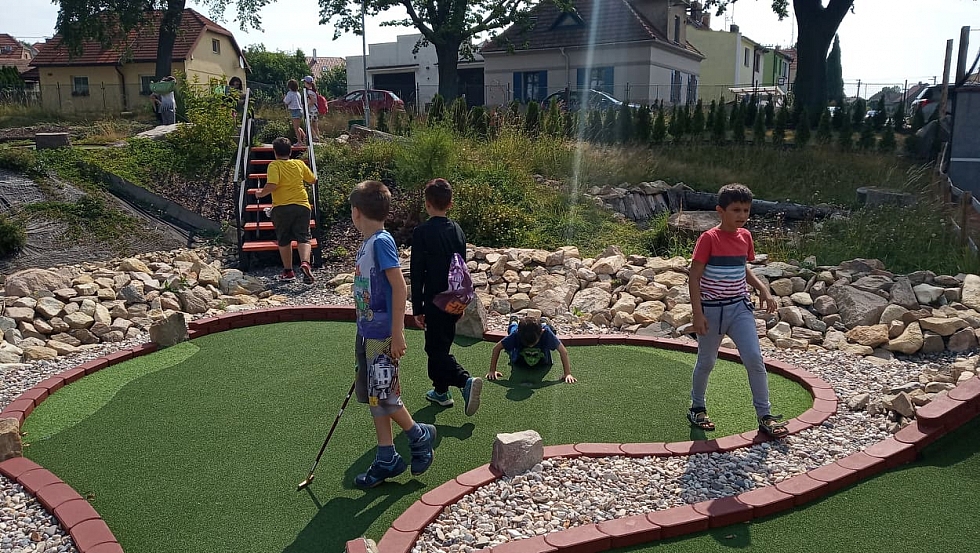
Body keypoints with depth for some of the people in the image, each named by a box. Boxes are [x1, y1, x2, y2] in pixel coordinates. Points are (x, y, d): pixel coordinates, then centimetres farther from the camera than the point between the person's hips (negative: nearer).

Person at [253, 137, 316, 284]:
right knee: (303, 238, -1)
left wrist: (261, 193, -2)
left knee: (284, 240, 13)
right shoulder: (300, 164, 7)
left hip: (281, 207, -2)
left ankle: (288, 271, 19)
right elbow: (313, 180, 18)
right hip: (302, 205, 2)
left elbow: (272, 185, -19)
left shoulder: (274, 166, -6)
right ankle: (305, 263, -26)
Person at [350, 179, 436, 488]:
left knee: (382, 396, -3)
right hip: (366, 333, 9)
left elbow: (400, 288, -20)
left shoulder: (381, 242, -16)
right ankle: (386, 460, 21)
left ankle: (420, 436, 20)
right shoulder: (366, 244, 10)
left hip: (382, 334, -9)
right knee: (373, 396, 12)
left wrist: (396, 333, -21)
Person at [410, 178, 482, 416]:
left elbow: (417, 274, -15)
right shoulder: (457, 230, 4)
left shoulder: (421, 232, -15)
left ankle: (466, 381, -17)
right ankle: (440, 391, 29)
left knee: (436, 349, 1)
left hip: (435, 302, -7)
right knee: (441, 345, 19)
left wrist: (418, 308, -9)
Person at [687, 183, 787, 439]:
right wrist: (698, 314, -18)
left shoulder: (745, 236, 4)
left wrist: (763, 289, 6)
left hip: (740, 307, 4)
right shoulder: (709, 238, -14)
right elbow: (694, 277, -14)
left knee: (754, 359, -5)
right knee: (706, 362, 11)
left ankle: (765, 415, 6)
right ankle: (697, 408, 31)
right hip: (712, 309, -4)